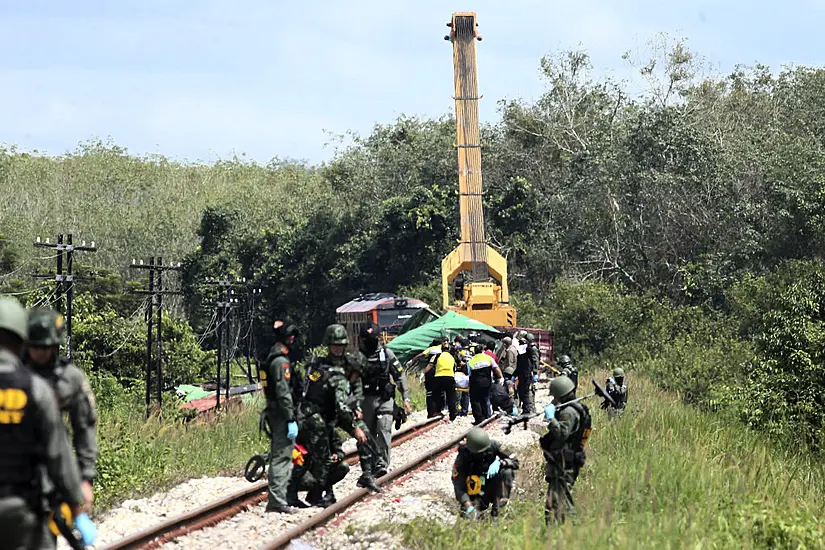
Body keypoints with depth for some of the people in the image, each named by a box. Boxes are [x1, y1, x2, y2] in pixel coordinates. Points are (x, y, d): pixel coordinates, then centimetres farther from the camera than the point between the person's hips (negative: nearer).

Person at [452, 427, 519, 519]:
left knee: (507, 472, -26)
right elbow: (458, 486, -26)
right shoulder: (463, 457, -21)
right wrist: (468, 506, -41)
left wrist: (499, 463, -37)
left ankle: (497, 507, -24)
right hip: (476, 492, -3)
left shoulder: (493, 446, -16)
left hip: (493, 489, 3)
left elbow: (515, 462, -16)